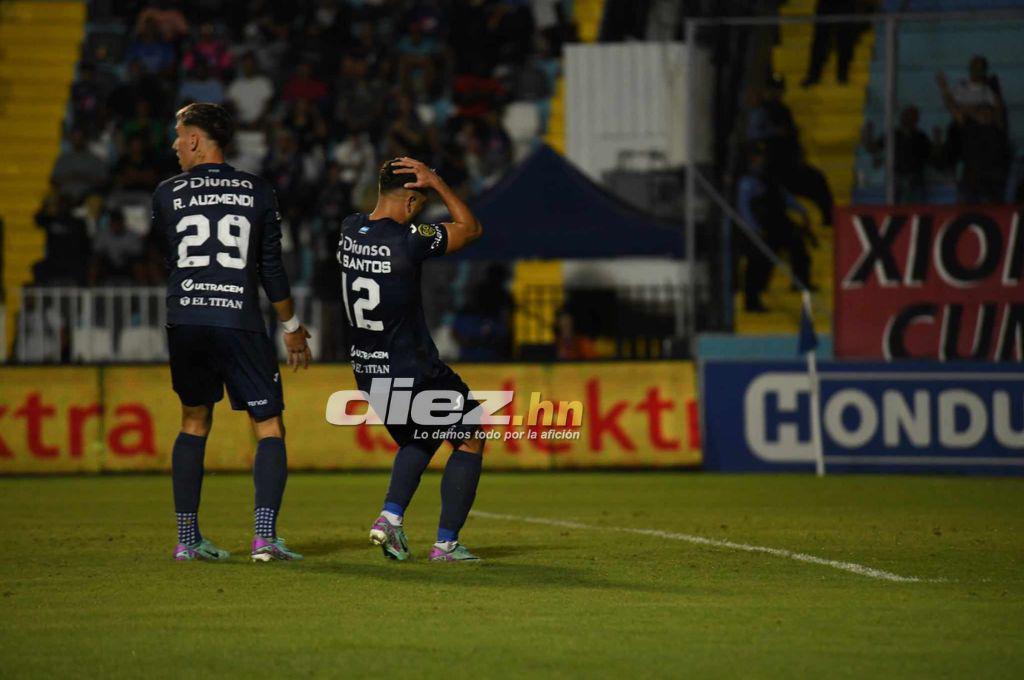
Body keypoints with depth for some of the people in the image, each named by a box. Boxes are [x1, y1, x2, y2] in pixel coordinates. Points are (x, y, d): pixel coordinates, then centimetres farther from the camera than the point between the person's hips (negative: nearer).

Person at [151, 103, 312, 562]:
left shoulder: (168, 194, 4)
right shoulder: (257, 192, 3)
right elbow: (272, 268, 5)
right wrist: (291, 326, 16)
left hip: (184, 323, 2)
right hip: (240, 322, -2)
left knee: (194, 424, 17)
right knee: (269, 429, 4)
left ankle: (187, 537, 13)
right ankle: (265, 535, -13)